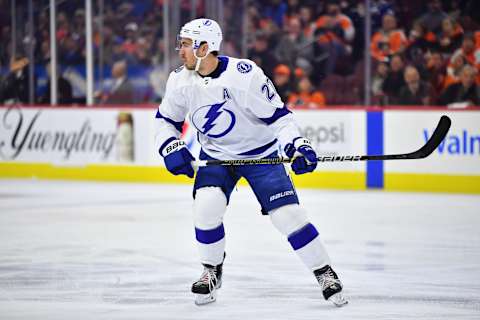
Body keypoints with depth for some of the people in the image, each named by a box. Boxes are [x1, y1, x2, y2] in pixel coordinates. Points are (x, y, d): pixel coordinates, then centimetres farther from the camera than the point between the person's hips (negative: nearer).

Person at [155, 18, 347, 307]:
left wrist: (296, 145, -32)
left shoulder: (245, 74, -25)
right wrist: (171, 148, -11)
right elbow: (166, 120, 6)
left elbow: (277, 114, -20)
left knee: (288, 213, -12)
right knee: (207, 206, -21)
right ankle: (212, 271, 2)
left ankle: (325, 274, 4)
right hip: (216, 156, 3)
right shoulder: (180, 80, -9)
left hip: (260, 153, -3)